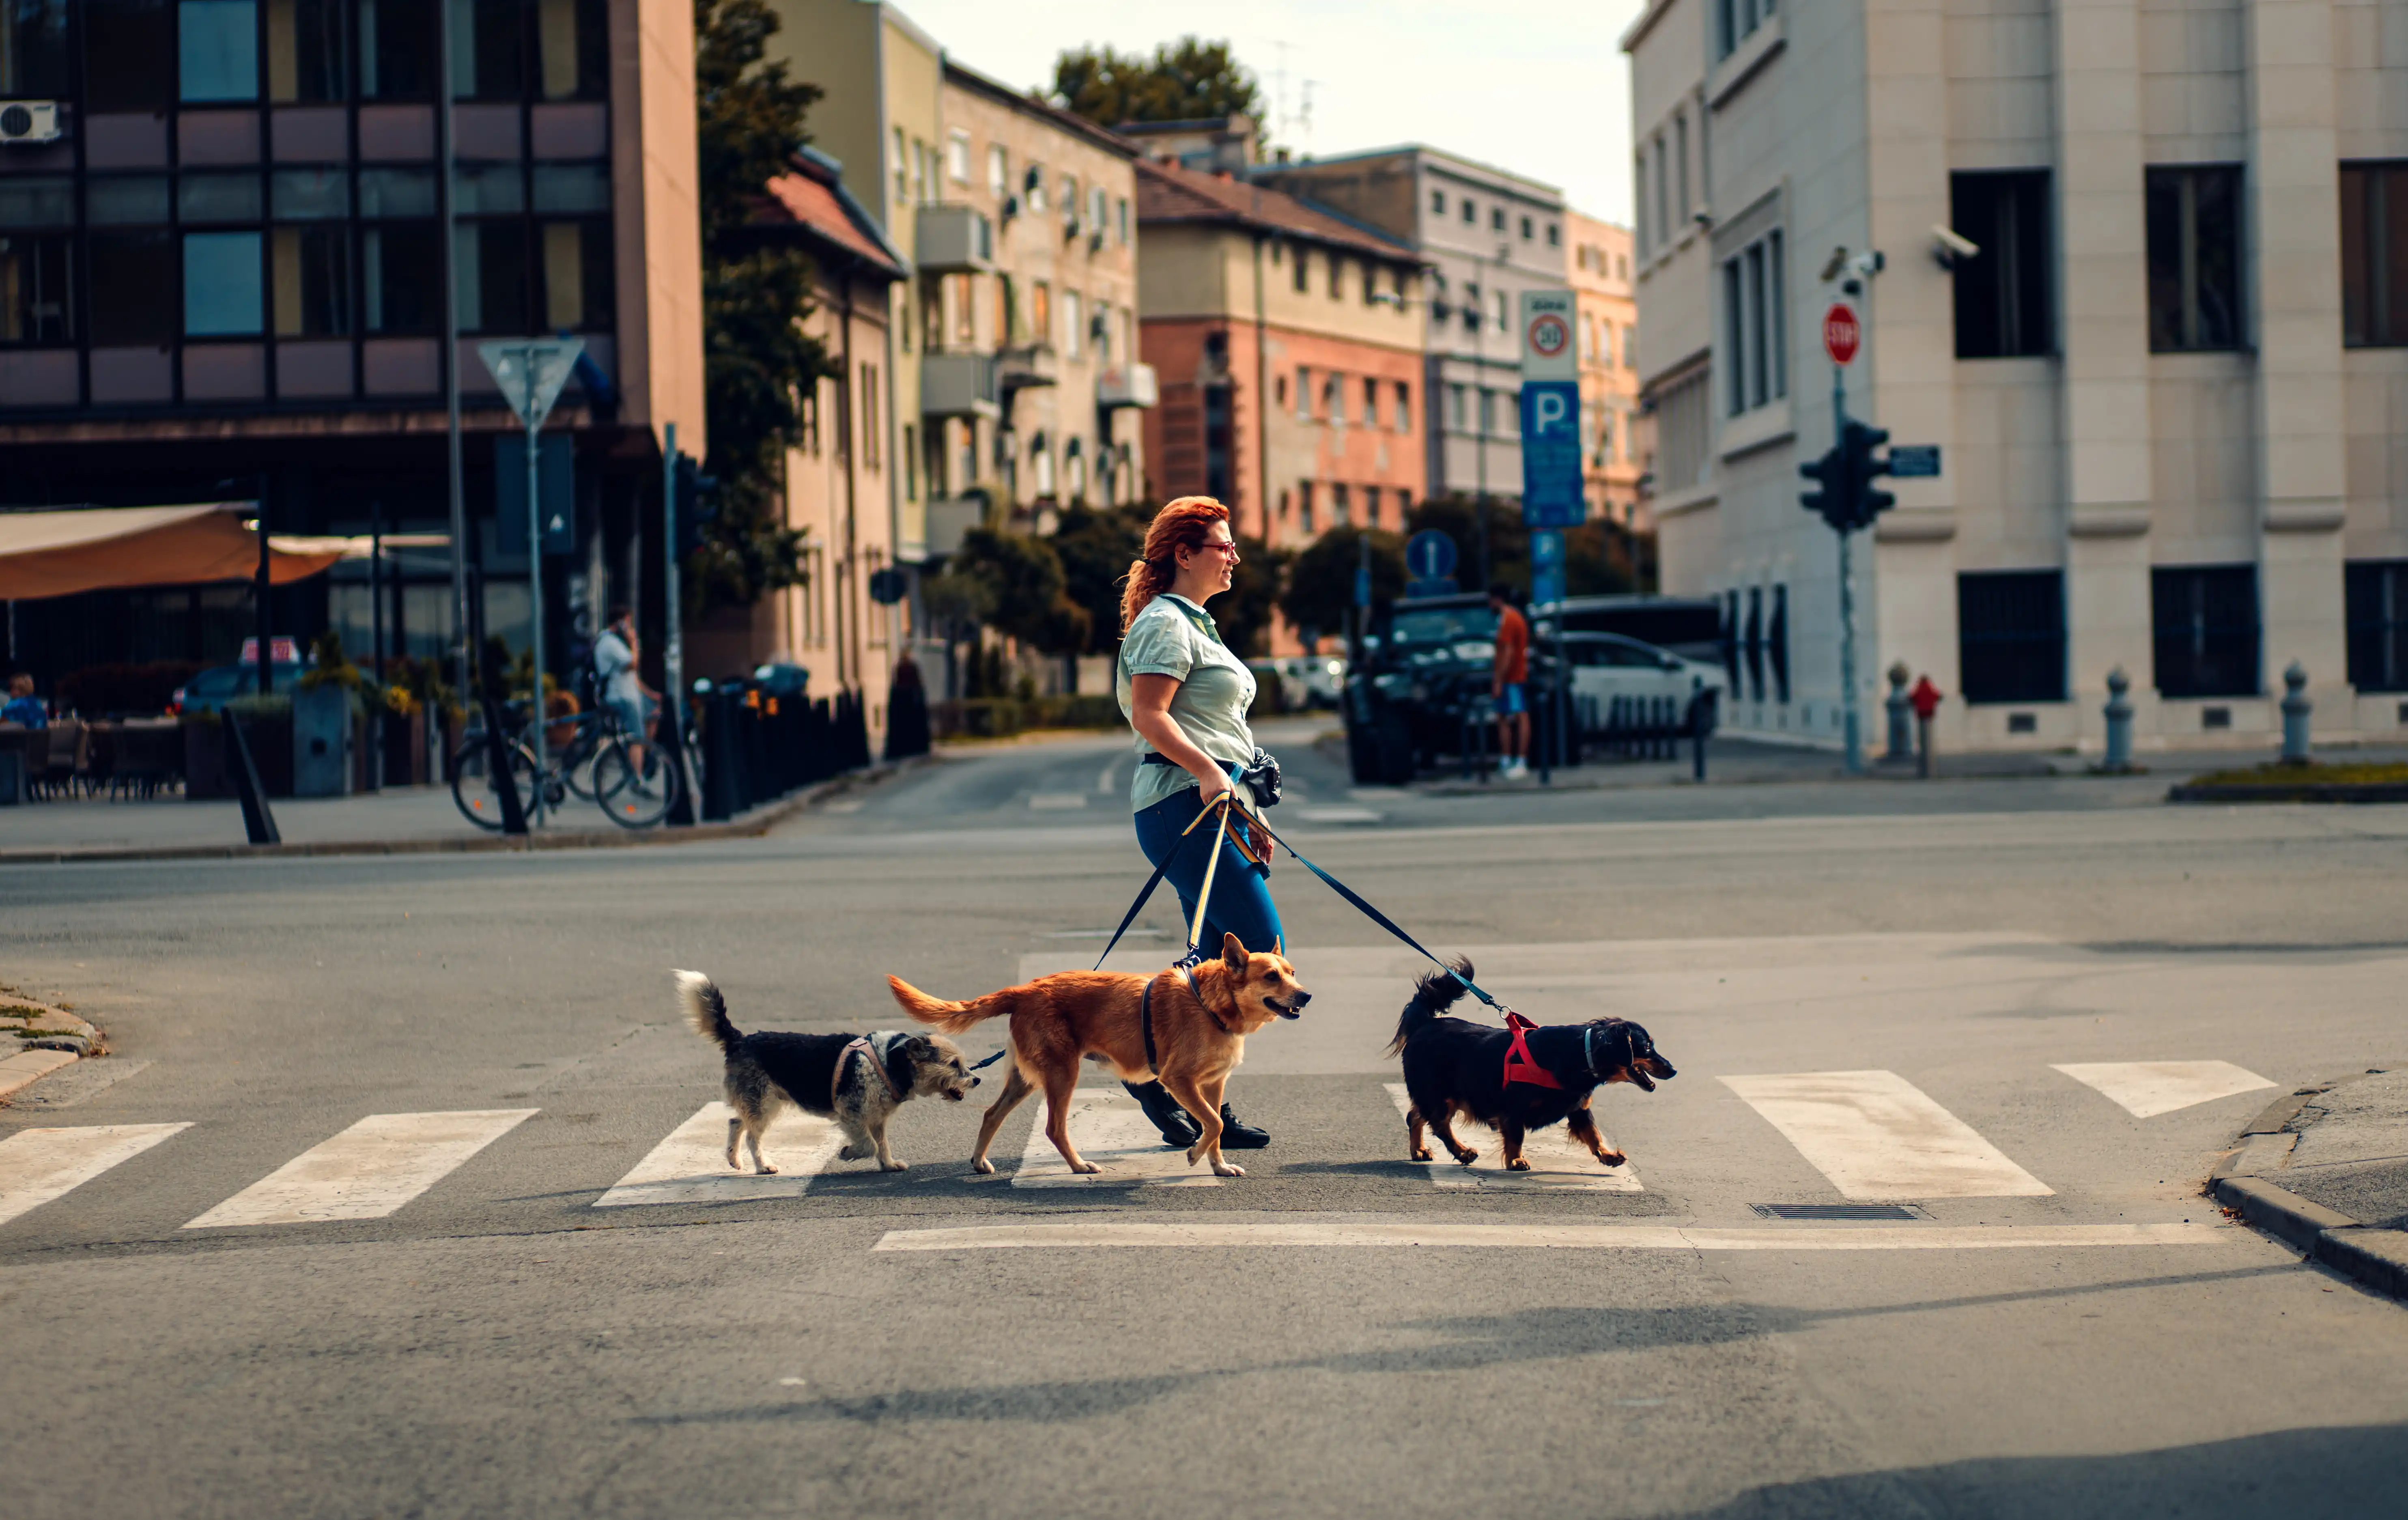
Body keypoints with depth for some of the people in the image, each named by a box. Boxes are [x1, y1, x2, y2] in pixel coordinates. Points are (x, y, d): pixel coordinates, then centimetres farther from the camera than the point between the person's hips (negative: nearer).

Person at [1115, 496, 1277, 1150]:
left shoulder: (1194, 624, 23)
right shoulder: (1165, 623, -8)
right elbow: (1149, 715, -19)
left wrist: (1247, 816, 26)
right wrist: (1206, 771, -30)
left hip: (1216, 802, 10)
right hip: (1184, 800, -10)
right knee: (1260, 947, -14)